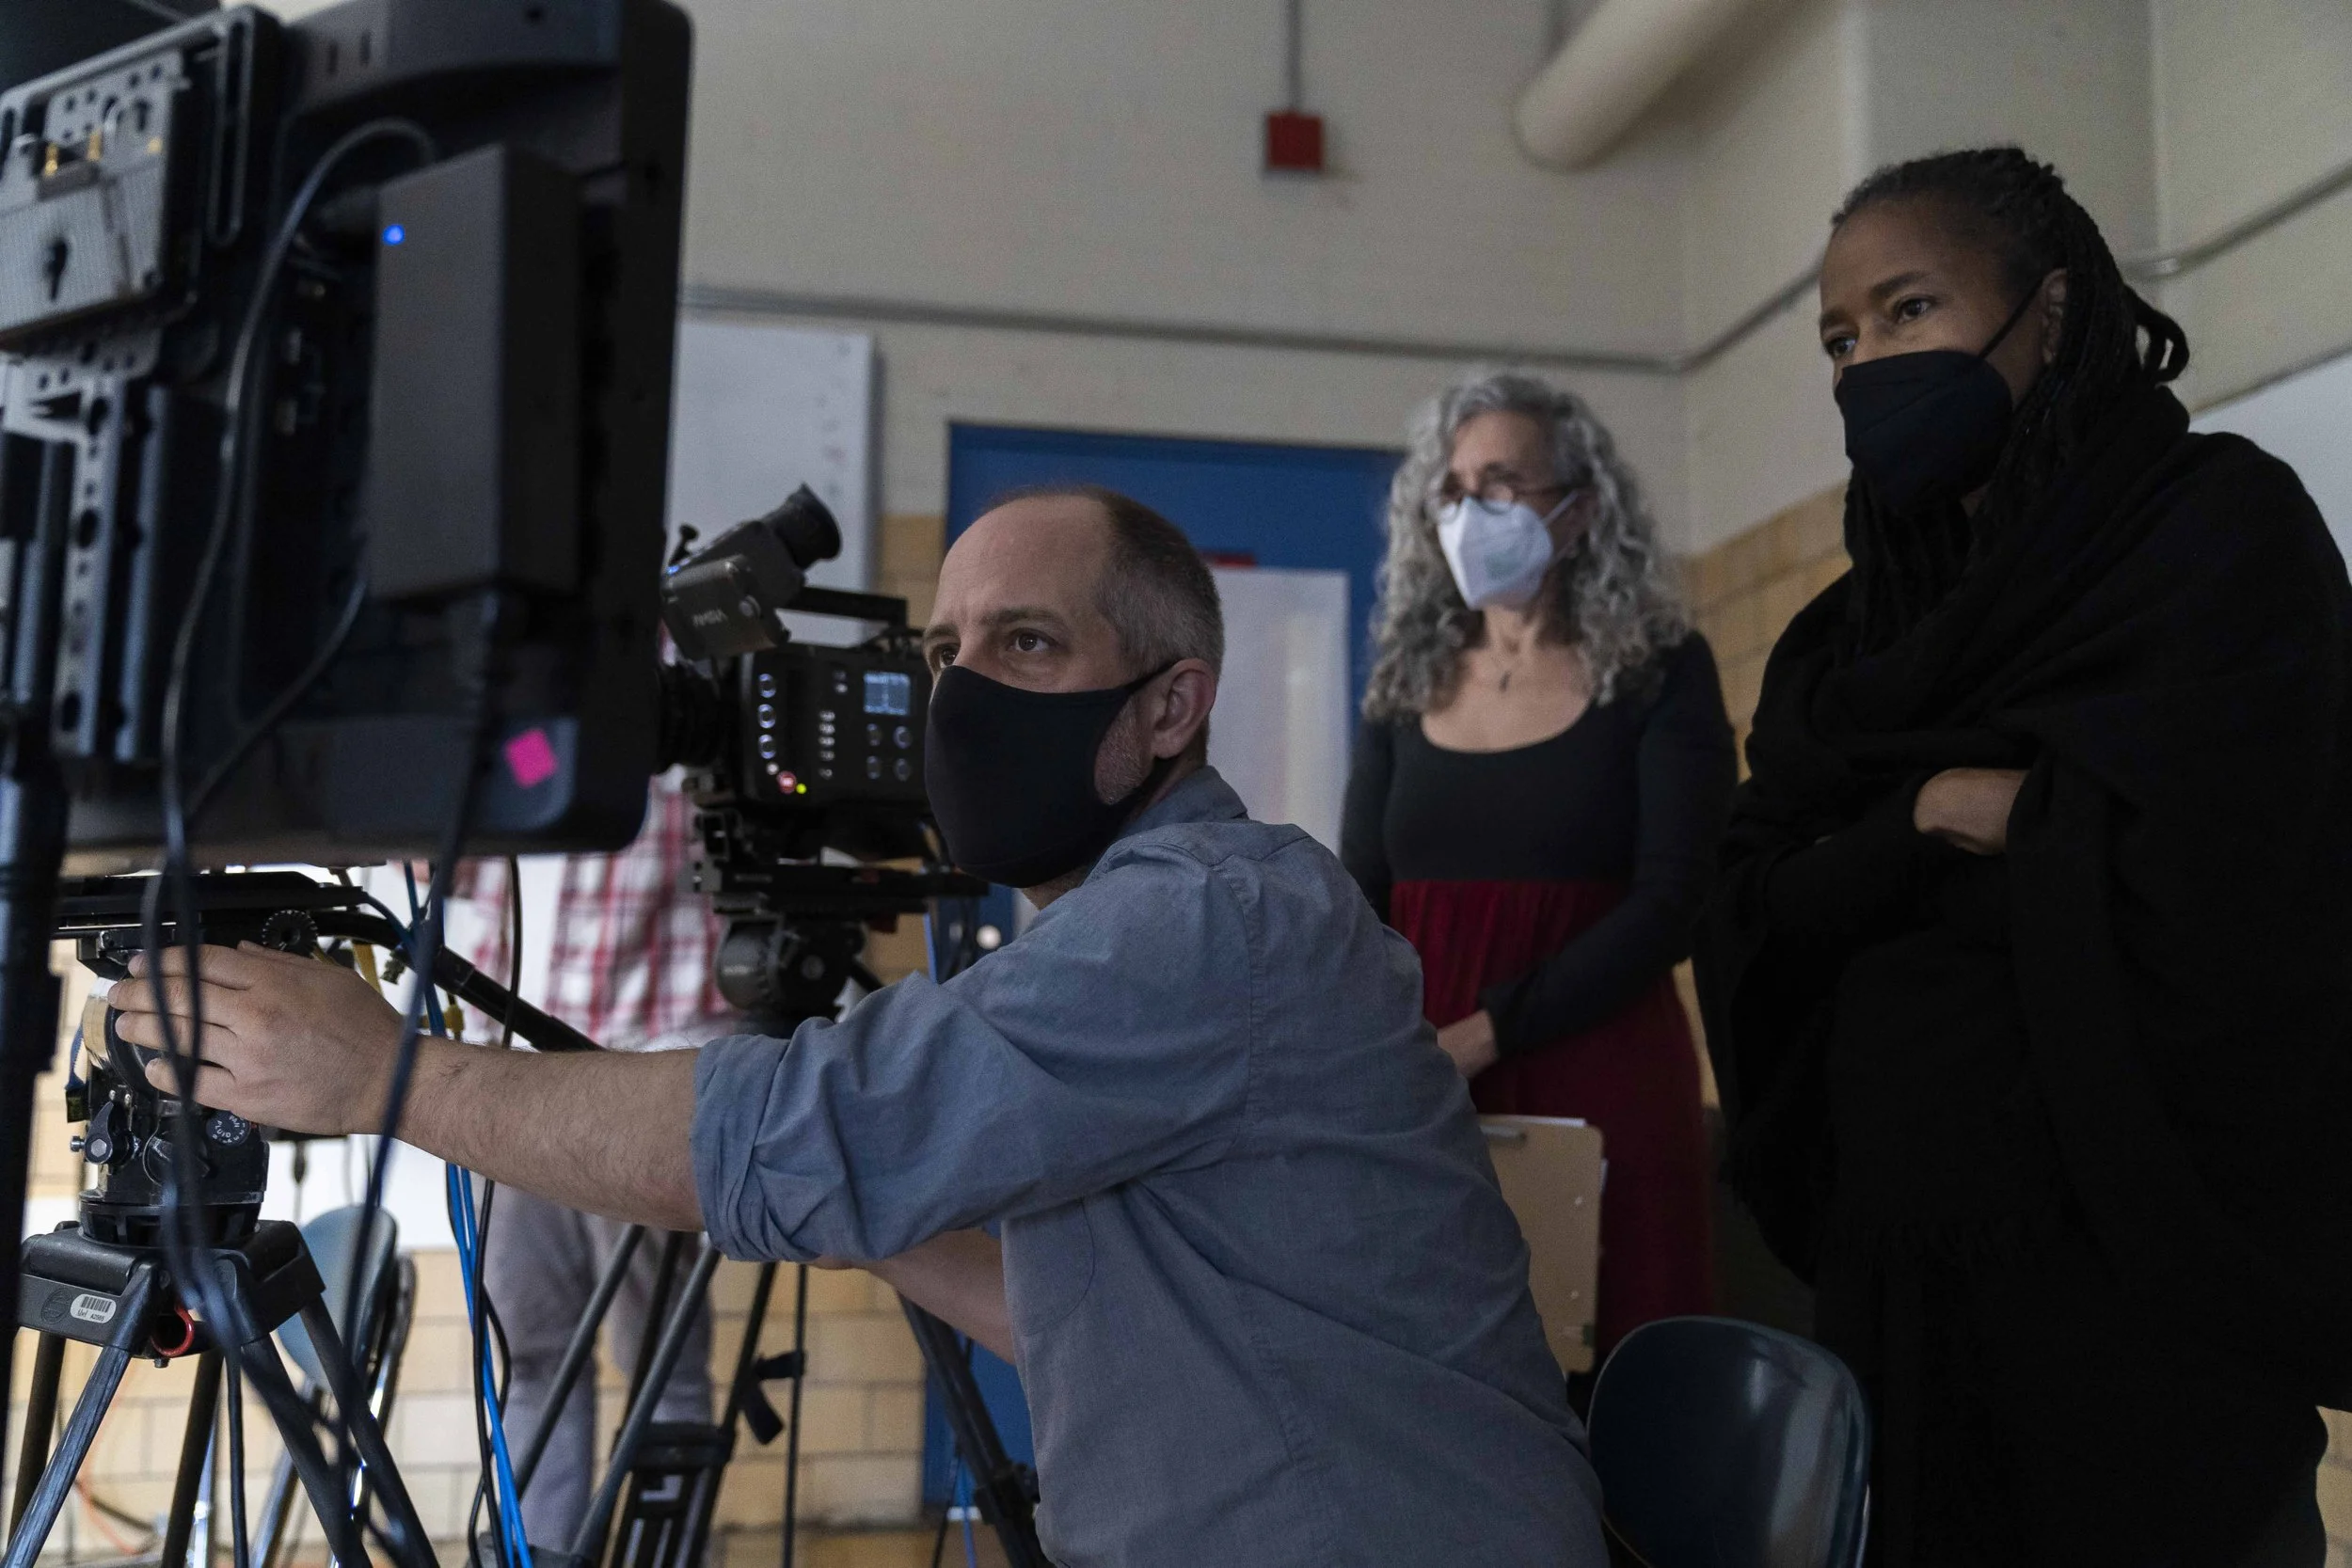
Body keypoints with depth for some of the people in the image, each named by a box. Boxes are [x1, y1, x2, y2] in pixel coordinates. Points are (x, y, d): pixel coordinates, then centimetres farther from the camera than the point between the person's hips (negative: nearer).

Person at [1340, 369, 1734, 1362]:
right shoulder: (1407, 684, 11)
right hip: (1416, 1093, 3)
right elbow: (1360, 899, 8)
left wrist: (1477, 1037, -15)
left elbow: (1667, 905, -8)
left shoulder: (1657, 673, 1)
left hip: (1593, 1086, -3)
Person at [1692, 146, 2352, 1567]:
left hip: (2139, 1269, -6)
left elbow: (2214, 886, -19)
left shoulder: (2225, 525, -6)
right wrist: (1925, 818, -13)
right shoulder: (1852, 626, 11)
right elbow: (1750, 916, 3)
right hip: (1892, 1259, 6)